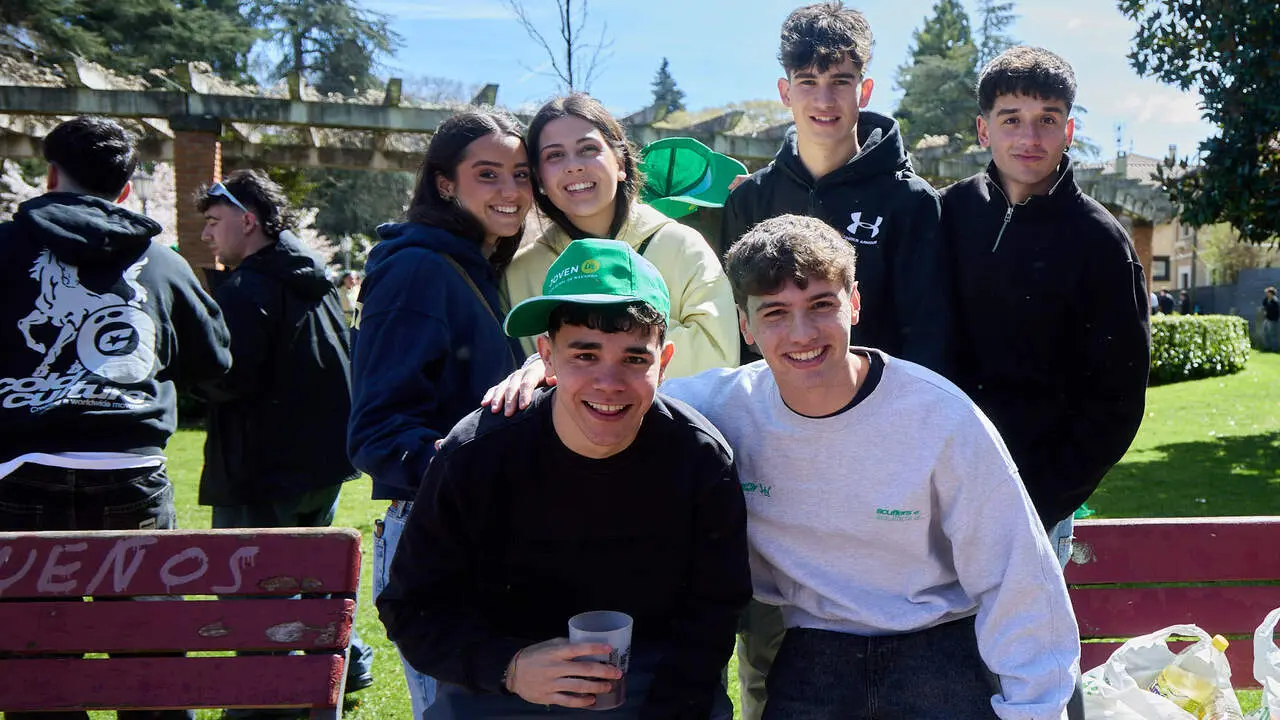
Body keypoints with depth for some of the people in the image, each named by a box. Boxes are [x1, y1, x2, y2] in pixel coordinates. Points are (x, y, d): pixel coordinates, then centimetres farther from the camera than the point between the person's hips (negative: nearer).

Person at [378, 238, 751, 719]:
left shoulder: (702, 459, -12)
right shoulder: (474, 457, -15)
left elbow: (711, 609, -4)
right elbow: (413, 609, -10)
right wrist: (508, 668, -26)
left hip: (654, 674, 1)